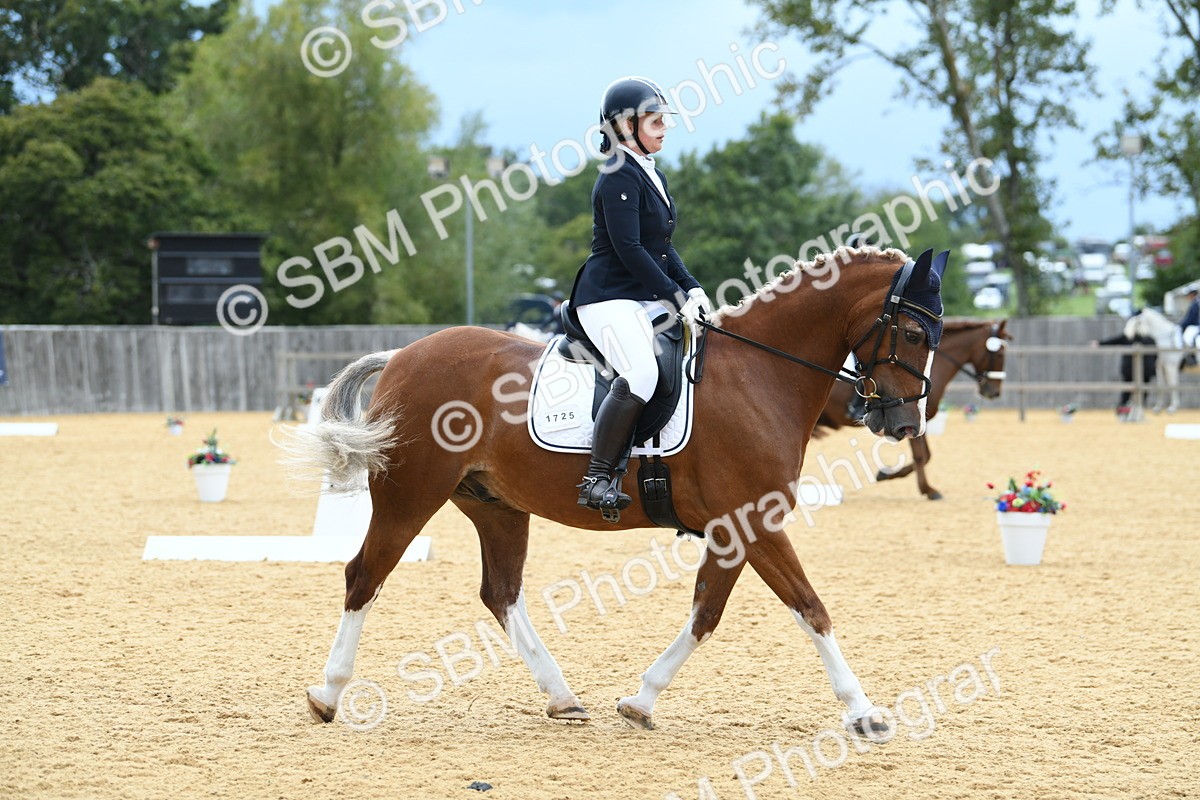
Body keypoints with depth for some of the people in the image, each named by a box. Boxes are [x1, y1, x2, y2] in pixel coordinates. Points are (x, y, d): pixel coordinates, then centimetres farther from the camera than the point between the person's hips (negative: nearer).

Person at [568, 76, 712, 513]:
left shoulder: (654, 176, 17)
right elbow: (628, 249, -19)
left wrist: (691, 288, 3)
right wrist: (676, 296, -17)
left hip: (649, 298, 10)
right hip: (609, 298, -10)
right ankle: (597, 480, -27)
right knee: (641, 373, -30)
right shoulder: (619, 177, -12)